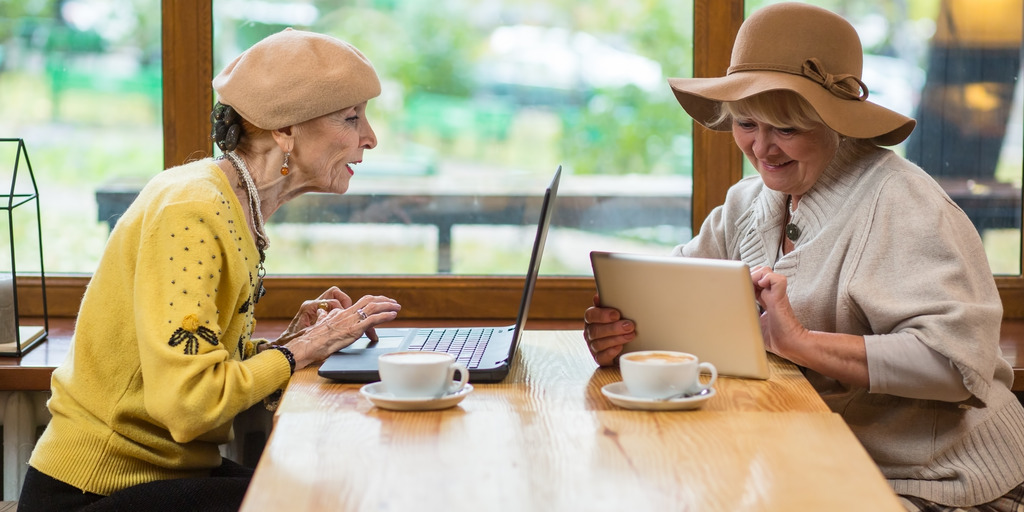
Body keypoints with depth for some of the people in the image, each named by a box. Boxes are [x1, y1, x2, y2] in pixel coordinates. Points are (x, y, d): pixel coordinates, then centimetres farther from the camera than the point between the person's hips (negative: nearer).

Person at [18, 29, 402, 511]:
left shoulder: (236, 209, 9)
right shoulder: (191, 213, -20)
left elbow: (198, 360, 10)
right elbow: (188, 403, -28)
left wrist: (285, 341, -4)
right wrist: (301, 349, -16)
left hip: (169, 469, 9)